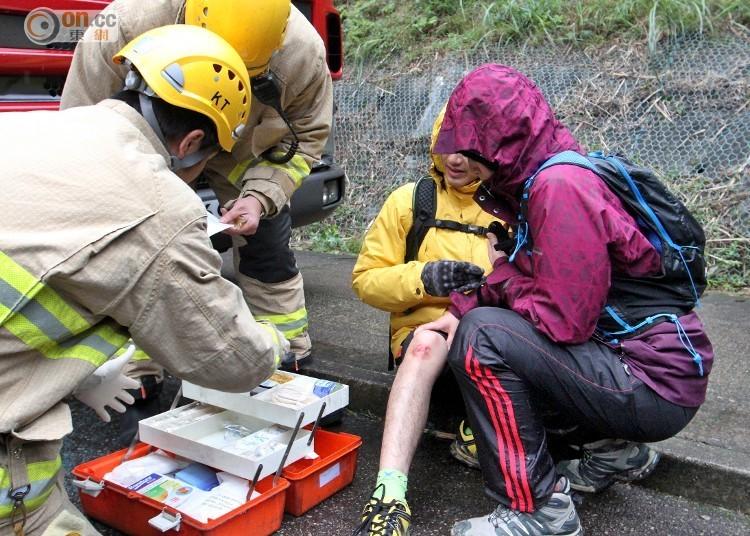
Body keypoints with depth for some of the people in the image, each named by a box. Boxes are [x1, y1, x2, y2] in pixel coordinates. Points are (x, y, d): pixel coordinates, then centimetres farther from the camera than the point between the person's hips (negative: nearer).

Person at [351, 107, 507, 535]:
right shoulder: (410, 199, 8)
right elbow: (366, 279, 5)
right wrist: (422, 278, -14)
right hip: (428, 329, 0)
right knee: (428, 342, -37)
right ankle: (390, 494, -44)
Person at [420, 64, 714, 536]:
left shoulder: (561, 186, -22)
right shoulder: (541, 178, 7)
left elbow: (564, 320, -24)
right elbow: (528, 272, 15)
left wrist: (502, 277, -7)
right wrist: (463, 307, 0)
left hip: (657, 386, -10)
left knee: (482, 337, -19)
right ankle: (616, 449, 20)